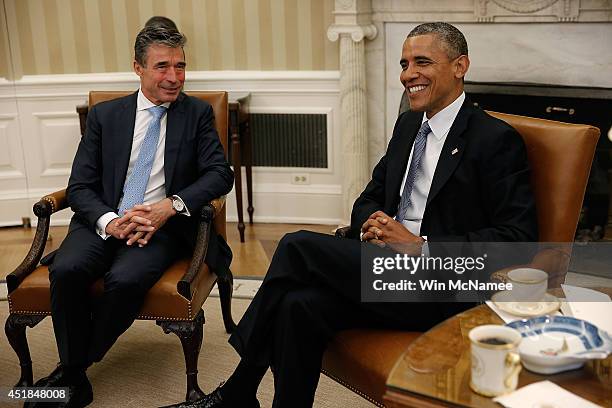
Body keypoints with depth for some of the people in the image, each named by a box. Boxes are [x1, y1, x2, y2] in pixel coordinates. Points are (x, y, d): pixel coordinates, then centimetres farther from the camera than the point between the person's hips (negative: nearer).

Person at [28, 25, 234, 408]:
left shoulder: (197, 113, 9)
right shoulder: (104, 115, 11)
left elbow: (220, 173, -1)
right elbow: (80, 186, 5)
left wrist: (172, 205, -18)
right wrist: (109, 221, -17)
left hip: (163, 224, -2)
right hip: (105, 221, 2)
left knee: (126, 279, -32)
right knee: (66, 270, -29)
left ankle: (72, 369, -8)